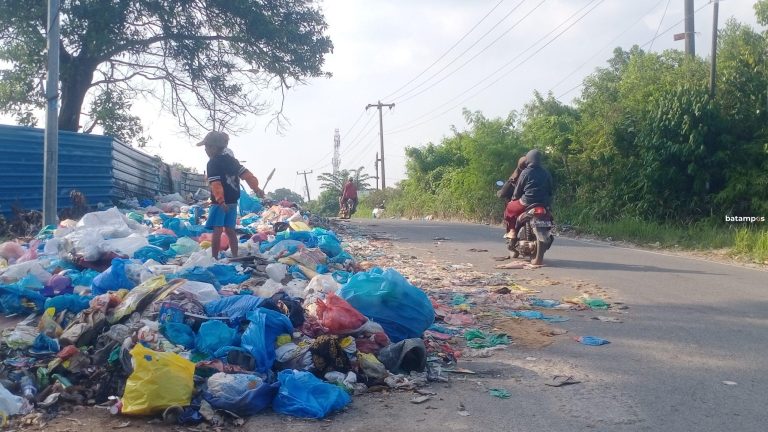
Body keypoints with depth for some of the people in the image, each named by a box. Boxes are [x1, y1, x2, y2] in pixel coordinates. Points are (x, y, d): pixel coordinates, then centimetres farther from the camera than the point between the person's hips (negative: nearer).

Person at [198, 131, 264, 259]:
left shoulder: (212, 163, -12)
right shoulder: (230, 159, 10)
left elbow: (216, 184, -22)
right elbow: (246, 174, 9)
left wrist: (221, 201, -30)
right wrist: (256, 188, 12)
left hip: (220, 202, -8)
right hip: (233, 201, 8)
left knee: (217, 231, -8)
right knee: (230, 230, 14)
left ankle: (214, 258, -10)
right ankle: (235, 257, 16)